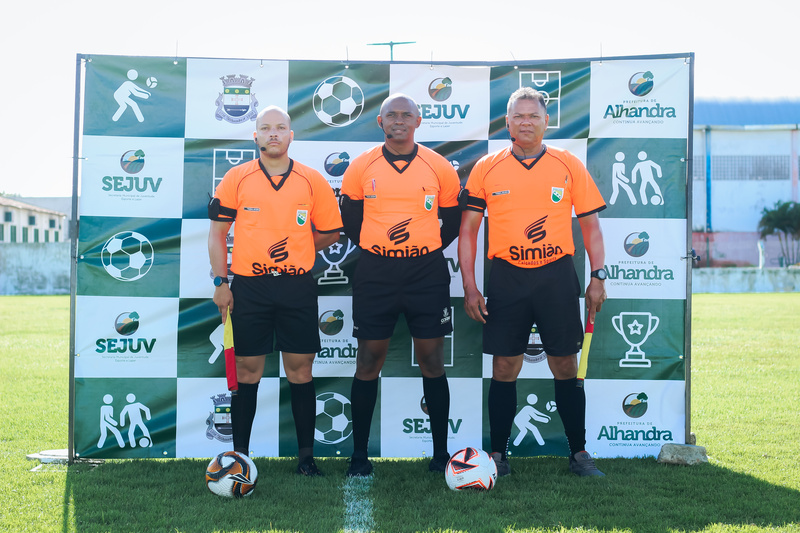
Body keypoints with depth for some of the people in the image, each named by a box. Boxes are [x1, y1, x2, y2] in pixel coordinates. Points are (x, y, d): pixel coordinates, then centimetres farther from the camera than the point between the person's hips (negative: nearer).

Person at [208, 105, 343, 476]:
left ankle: (306, 455, 10)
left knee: (300, 369, 2)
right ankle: (240, 454, 11)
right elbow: (217, 232, 7)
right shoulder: (236, 179, 4)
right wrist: (220, 282, 1)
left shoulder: (312, 181, 5)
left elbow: (330, 232, 14)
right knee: (247, 370, 3)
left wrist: (295, 251, 5)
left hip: (297, 286, 0)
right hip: (248, 287, 0)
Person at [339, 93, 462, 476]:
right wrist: (379, 248, 8)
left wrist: (424, 252, 5)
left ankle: (440, 453, 12)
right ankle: (359, 455, 11)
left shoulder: (439, 168, 2)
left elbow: (452, 222, 12)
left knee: (431, 360, 3)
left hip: (427, 273, 0)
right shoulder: (361, 168, 2)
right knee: (369, 361, 3)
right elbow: (350, 220, 13)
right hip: (375, 274, 0)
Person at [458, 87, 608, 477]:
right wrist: (469, 286, -1)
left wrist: (598, 276, -1)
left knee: (566, 367, 4)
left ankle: (579, 453, 15)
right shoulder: (486, 169, 5)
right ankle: (498, 455, 13)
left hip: (557, 276, 0)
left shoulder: (569, 166, 5)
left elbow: (590, 225, 8)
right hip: (505, 279, 0)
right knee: (504, 368, 3)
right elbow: (468, 229, 6)